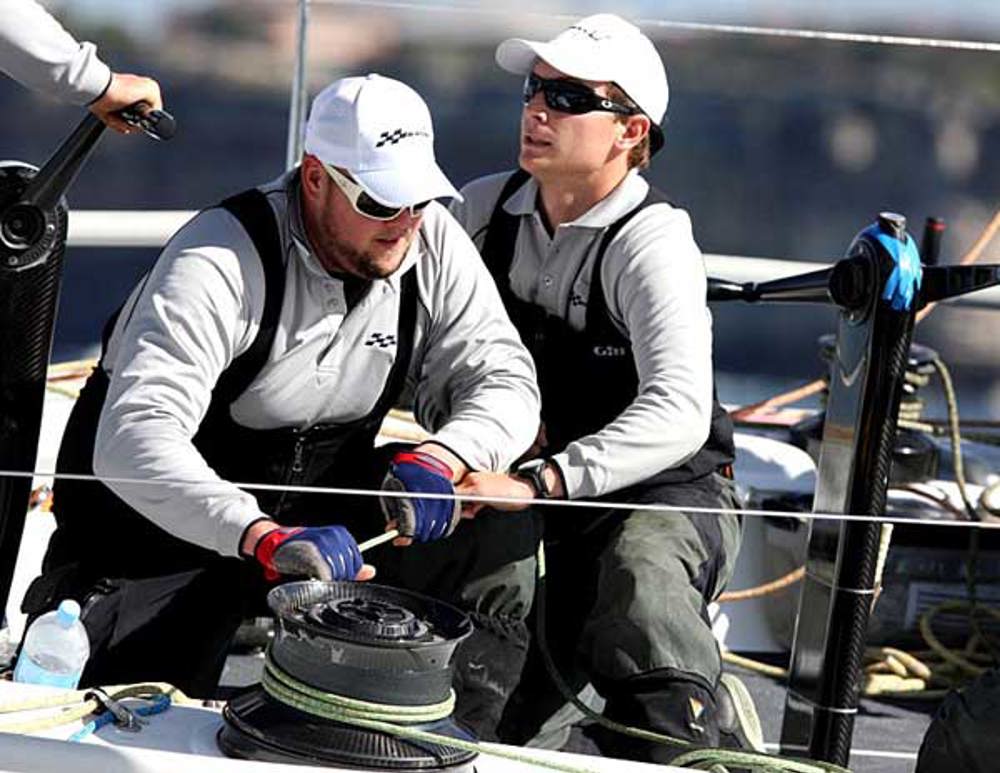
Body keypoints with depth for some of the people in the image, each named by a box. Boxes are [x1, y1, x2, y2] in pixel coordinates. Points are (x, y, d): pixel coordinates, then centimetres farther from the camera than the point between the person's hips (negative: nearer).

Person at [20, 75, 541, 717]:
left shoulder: (433, 242, -8)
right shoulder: (223, 262, -27)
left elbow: (504, 380, -5)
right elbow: (134, 439, -37)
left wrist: (441, 458, -30)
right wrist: (262, 538, -52)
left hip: (320, 504, 5)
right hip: (166, 514, -5)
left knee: (499, 526, -17)